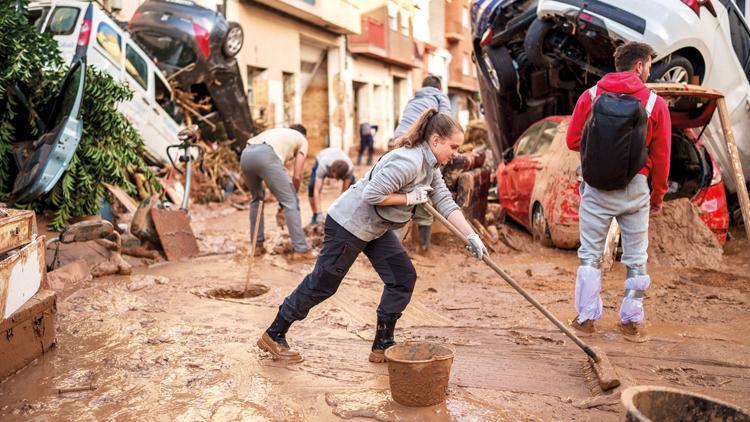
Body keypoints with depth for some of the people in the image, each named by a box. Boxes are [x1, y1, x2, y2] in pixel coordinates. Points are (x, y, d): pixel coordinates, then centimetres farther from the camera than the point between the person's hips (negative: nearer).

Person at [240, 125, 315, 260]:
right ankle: (300, 250, 2)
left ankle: (257, 245, 29)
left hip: (245, 155, 7)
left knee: (257, 198, 26)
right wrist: (293, 194, 28)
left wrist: (283, 196, 37)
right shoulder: (302, 140, 25)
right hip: (265, 155, -6)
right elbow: (297, 176, 13)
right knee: (290, 202, 3)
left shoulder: (278, 132, 40)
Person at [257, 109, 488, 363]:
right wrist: (410, 197, -21)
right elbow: (372, 194, -31)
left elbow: (445, 202, 3)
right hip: (349, 223, -10)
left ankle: (382, 346, 15)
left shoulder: (431, 166, 6)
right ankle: (273, 336, 18)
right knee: (322, 284, 1)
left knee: (403, 278, 3)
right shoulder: (409, 162, -26)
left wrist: (471, 236, -3)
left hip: (376, 228, 10)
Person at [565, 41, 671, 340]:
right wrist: (658, 196, 10)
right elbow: (661, 156, 0)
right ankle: (631, 322, 18)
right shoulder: (655, 102, -3)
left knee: (590, 254, 11)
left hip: (596, 187, 1)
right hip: (635, 188, 0)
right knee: (636, 258, 12)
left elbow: (572, 141, 1)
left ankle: (586, 318, 15)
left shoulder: (591, 96, -1)